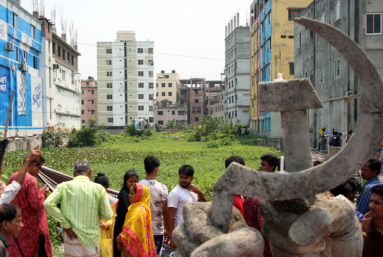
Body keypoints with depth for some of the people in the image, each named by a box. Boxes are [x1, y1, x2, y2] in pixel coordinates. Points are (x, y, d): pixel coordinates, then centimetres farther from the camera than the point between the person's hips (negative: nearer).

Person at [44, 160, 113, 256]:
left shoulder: (65, 186, -2)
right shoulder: (98, 188, -3)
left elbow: (48, 203, -14)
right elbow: (107, 215, -4)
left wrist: (66, 225, -9)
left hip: (71, 238, 1)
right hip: (90, 240, -1)